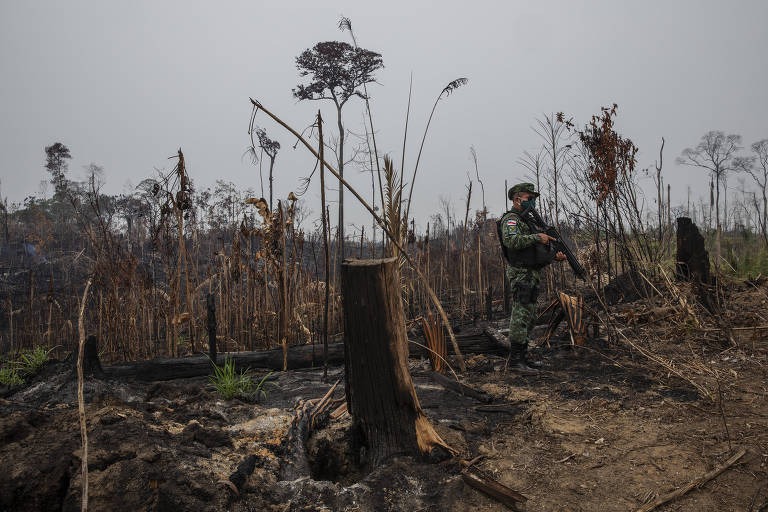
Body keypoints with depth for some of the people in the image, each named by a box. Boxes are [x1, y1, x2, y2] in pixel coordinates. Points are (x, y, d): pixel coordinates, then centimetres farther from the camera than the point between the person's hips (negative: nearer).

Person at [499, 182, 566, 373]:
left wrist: (554, 256, 10)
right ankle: (515, 360, -6)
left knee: (528, 316, 13)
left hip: (531, 274, 10)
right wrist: (536, 237, -27)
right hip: (520, 274, -10)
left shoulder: (527, 220, 22)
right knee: (521, 315, -10)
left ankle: (522, 356, 20)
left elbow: (535, 251, 24)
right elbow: (511, 241, -29)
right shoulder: (511, 219, -9)